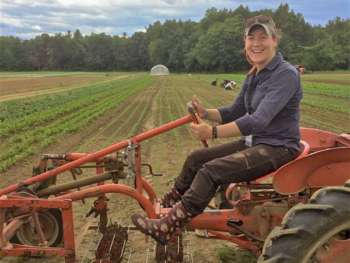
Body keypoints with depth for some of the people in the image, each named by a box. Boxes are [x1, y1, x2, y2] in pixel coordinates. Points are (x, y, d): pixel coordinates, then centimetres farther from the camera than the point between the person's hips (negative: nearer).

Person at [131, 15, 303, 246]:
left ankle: (165, 228, -17)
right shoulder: (253, 75, 8)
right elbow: (234, 112, 10)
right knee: (196, 159, 5)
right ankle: (165, 206, 20)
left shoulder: (286, 74, -20)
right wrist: (205, 113, -9)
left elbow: (260, 120, -30)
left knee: (211, 170, -24)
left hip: (278, 148, -9)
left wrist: (213, 132, -35)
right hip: (254, 142, 9)